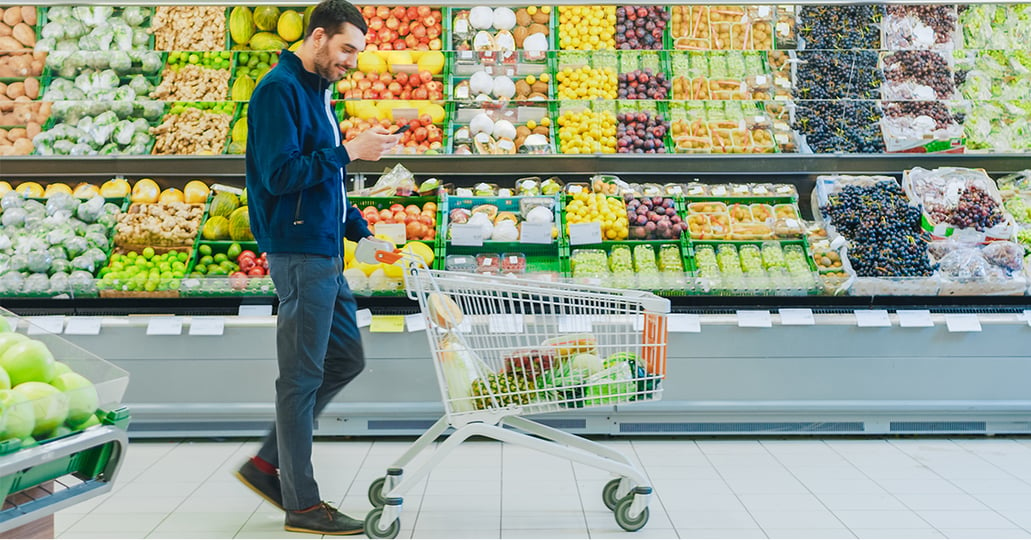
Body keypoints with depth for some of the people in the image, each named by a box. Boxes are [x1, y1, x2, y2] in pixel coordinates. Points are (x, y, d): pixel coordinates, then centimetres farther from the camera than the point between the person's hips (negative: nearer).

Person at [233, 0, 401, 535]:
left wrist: (362, 231, 16)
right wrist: (349, 150, -19)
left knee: (346, 359, 14)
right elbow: (279, 174, -21)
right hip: (299, 253, -10)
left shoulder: (315, 91, 18)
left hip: (325, 253, 10)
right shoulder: (279, 89, -11)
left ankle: (267, 462, 24)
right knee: (303, 376, -1)